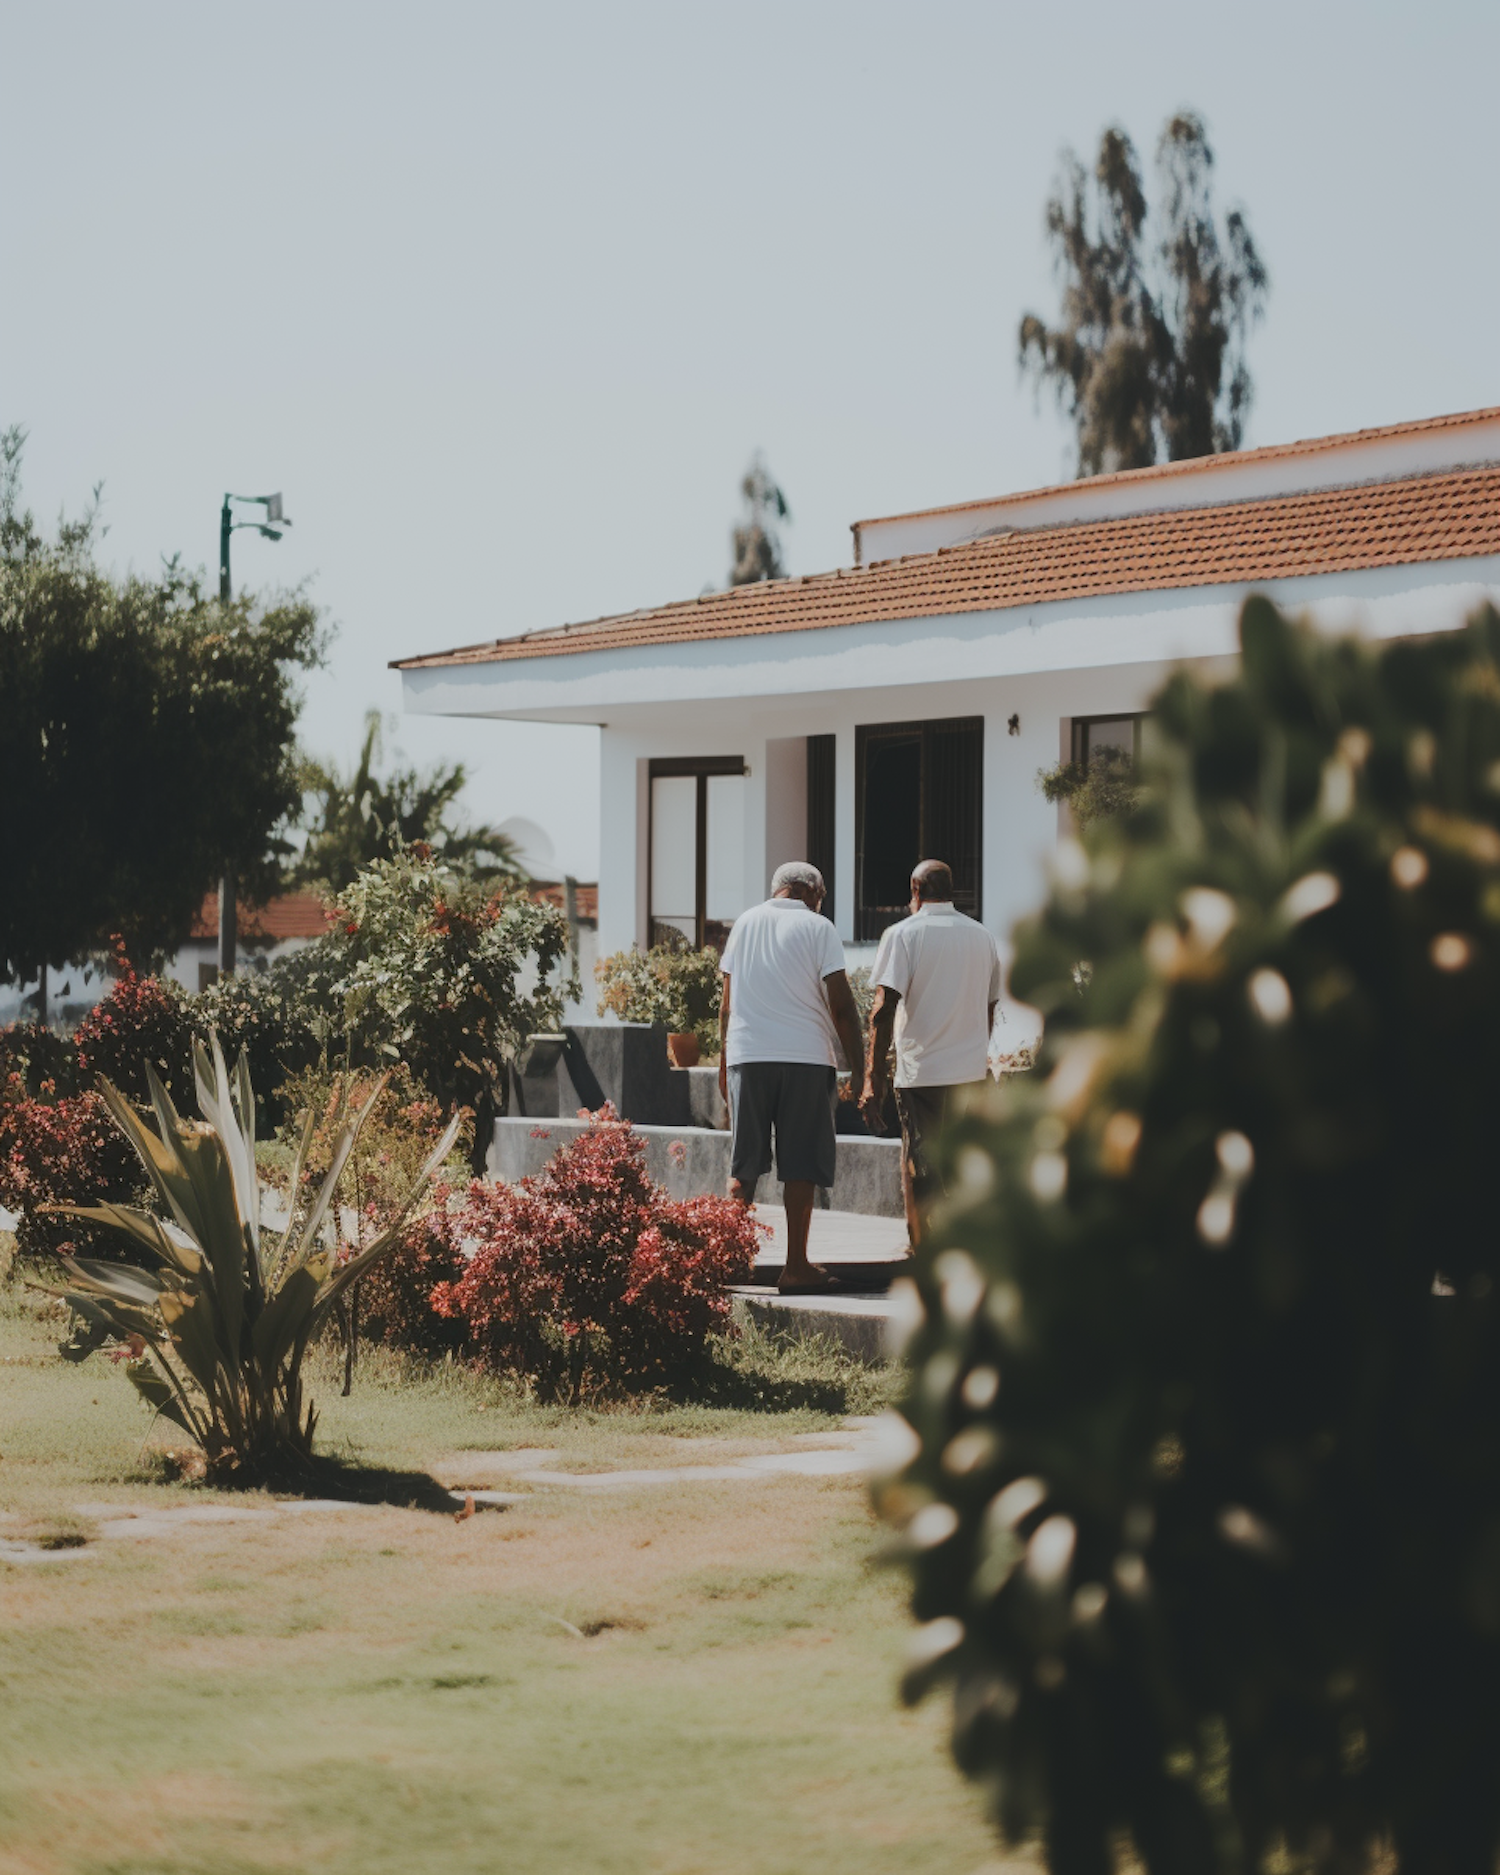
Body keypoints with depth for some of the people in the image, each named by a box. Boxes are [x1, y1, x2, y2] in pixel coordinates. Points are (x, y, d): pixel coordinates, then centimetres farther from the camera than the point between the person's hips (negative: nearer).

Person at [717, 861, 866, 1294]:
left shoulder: (745, 923, 12)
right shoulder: (817, 928, 0)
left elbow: (728, 1001, 14)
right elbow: (841, 1005, -5)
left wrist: (724, 1062, 21)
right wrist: (858, 1069, -2)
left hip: (746, 1054, 4)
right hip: (806, 1056, -4)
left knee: (743, 1165, 10)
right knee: (801, 1165, 0)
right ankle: (796, 1268, 0)